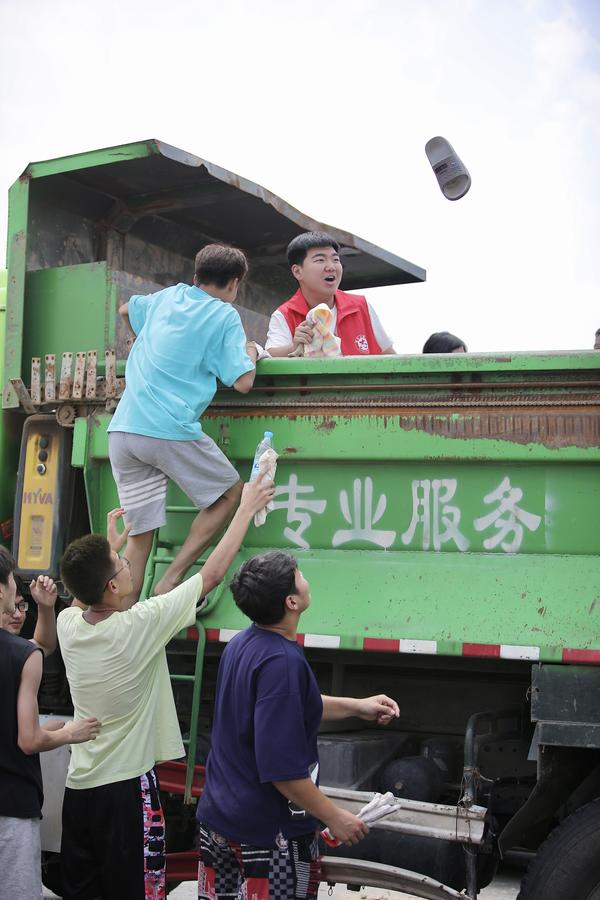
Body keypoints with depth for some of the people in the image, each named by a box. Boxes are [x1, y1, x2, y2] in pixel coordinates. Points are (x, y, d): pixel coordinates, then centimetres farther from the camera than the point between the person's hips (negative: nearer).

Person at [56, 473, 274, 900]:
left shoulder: (68, 622, -5)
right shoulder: (140, 625, -21)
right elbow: (212, 574, -11)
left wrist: (106, 548, 27)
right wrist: (247, 509, -1)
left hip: (78, 785, 6)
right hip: (127, 788, -6)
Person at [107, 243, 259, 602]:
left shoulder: (166, 297, 20)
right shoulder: (225, 316, 2)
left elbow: (126, 310, 40)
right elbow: (242, 382, -5)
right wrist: (251, 353, 15)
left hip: (123, 429, 6)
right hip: (170, 431, -6)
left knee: (139, 535, 7)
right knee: (230, 492, 15)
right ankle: (171, 579, 4)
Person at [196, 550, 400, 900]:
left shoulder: (242, 644, 1)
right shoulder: (282, 662, -27)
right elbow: (282, 767, -28)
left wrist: (357, 706, 16)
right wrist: (335, 816, -17)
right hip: (270, 831, -8)